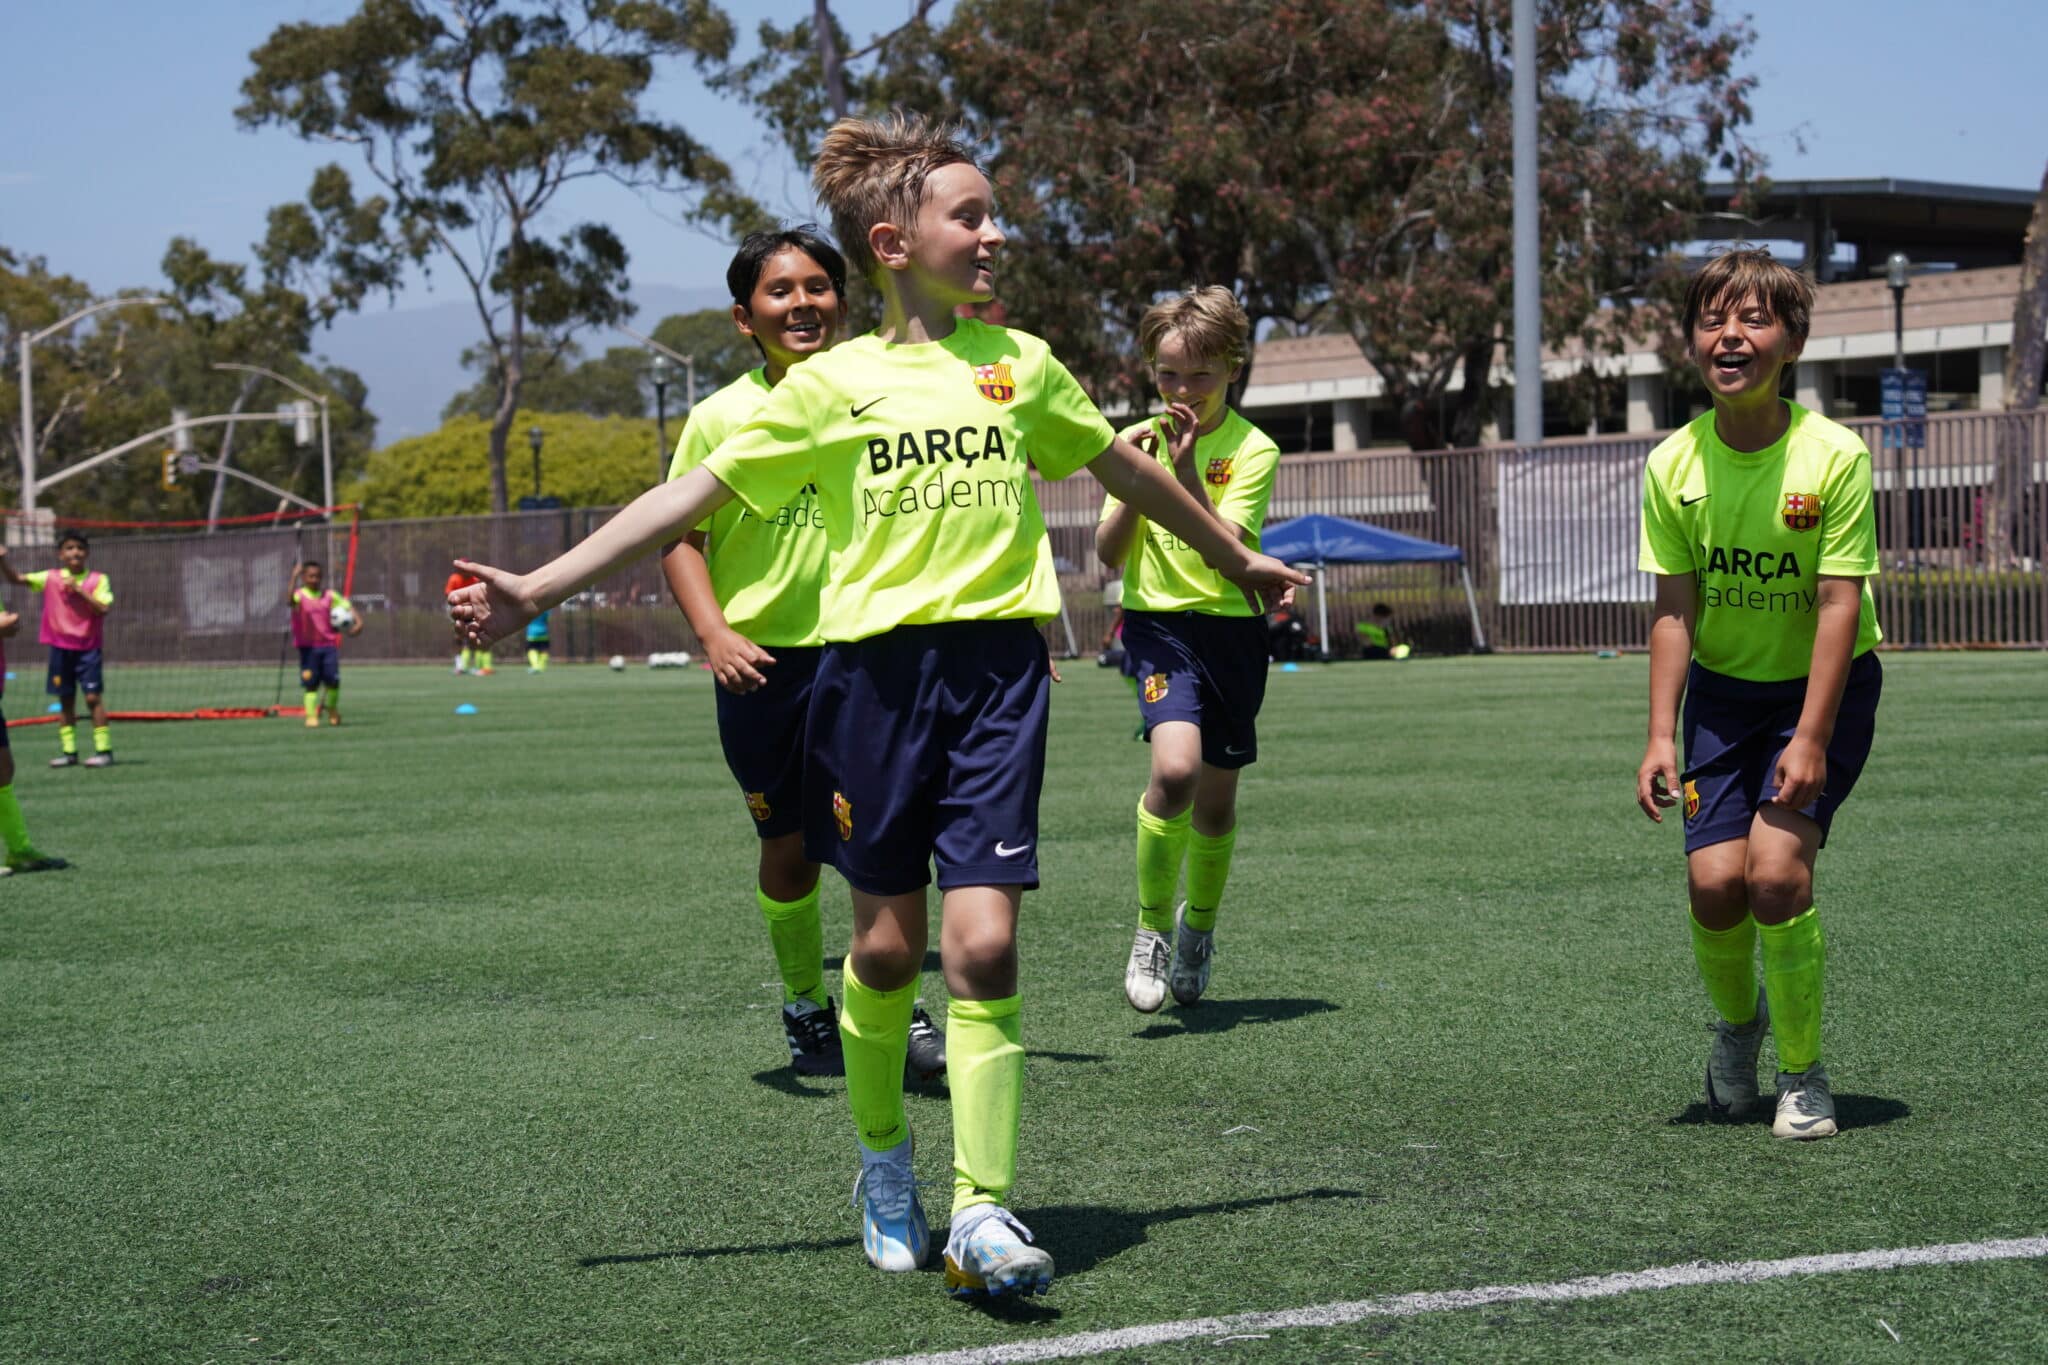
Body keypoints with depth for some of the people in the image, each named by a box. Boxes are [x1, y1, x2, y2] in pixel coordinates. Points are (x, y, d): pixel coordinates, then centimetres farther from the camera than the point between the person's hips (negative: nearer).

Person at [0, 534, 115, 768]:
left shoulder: (98, 580, -3)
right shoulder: (50, 578, 4)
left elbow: (104, 608, -15)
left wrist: (79, 590, -20)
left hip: (88, 648, -3)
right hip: (60, 648, 3)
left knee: (93, 696, -7)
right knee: (65, 700, 7)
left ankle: (104, 750, -3)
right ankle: (68, 751, 12)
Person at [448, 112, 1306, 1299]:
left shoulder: (1022, 364, 12)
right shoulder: (832, 385, 4)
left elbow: (1128, 468, 27)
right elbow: (693, 497, 2)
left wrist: (1237, 558, 37)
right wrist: (539, 589, -4)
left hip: (999, 667, 1)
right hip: (877, 667, -1)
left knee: (984, 941, -9)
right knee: (887, 942, 7)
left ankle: (982, 1207, -3)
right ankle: (884, 1158, 30)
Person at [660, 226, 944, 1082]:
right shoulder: (722, 416, -2)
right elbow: (681, 535, 1)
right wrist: (714, 632, -13)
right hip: (764, 661, 0)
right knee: (790, 849, 10)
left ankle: (900, 1013, 0)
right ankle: (807, 1009, 28)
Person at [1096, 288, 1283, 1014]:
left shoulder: (1252, 450, -5)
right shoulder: (1138, 440, 3)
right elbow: (1110, 554, -2)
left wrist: (1185, 472, -26)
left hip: (1232, 628, 1)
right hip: (1158, 622, 0)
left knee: (1216, 802, 8)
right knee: (1174, 768, -25)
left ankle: (1198, 926, 36)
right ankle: (1152, 925, -6)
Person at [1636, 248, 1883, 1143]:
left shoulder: (1833, 456, -18)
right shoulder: (1673, 465, -8)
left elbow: (1839, 602, -17)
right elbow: (1674, 606, -3)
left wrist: (1810, 739, -21)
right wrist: (1661, 734, -9)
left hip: (1824, 686, -3)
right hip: (1724, 687, 3)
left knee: (1777, 868, -18)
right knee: (1714, 880, -10)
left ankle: (1803, 1074, 2)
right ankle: (1738, 1023, 23)